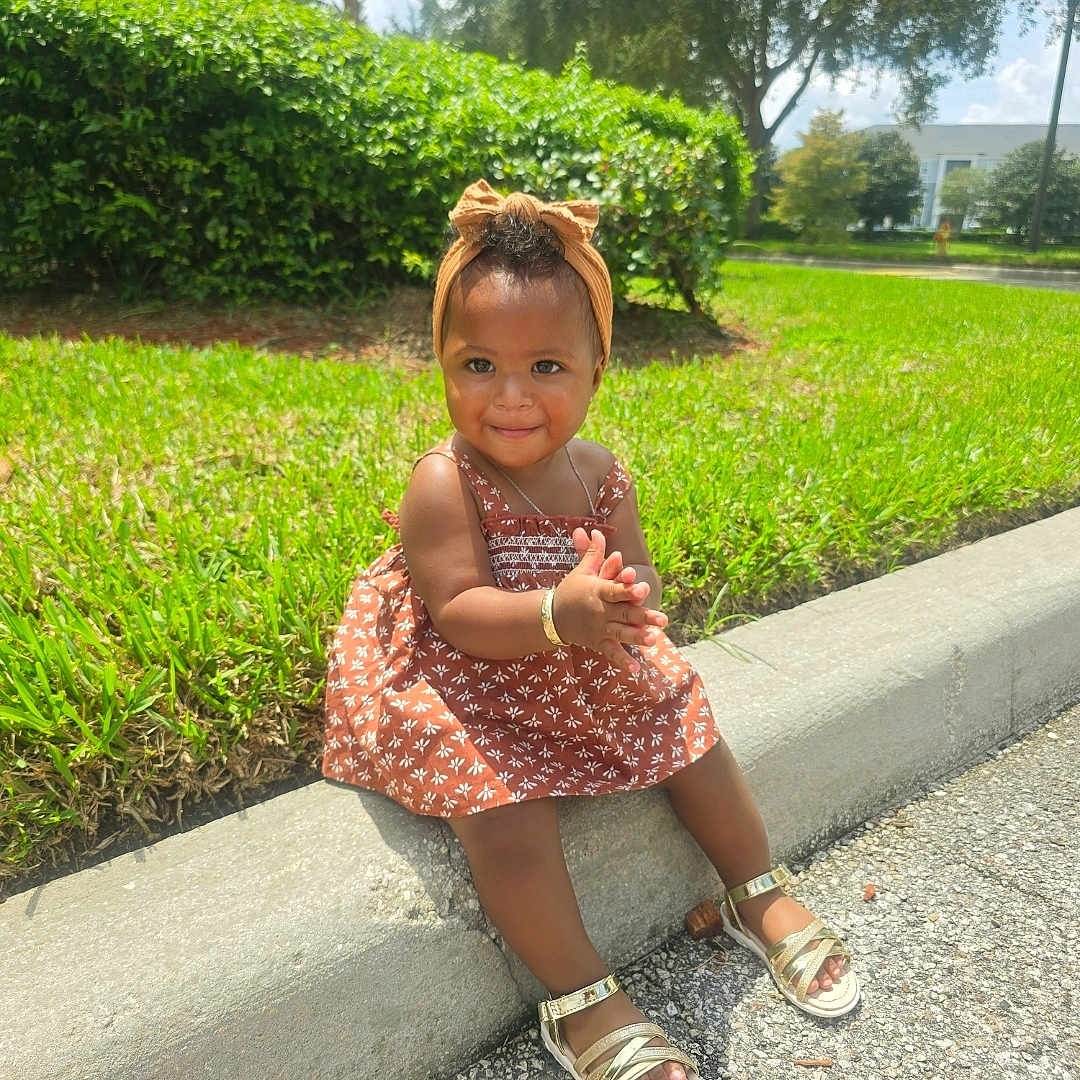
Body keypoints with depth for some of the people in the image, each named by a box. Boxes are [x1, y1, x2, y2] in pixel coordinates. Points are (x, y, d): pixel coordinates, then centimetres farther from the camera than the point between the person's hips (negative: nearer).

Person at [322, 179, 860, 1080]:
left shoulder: (601, 473, -6)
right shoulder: (444, 483, -22)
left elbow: (638, 582, -3)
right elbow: (458, 613, -27)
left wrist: (626, 602, -29)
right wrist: (557, 613, -44)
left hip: (587, 671, 6)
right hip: (469, 684, -5)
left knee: (690, 734, 8)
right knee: (509, 812, -25)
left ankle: (760, 896, 33)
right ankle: (580, 997, 0)